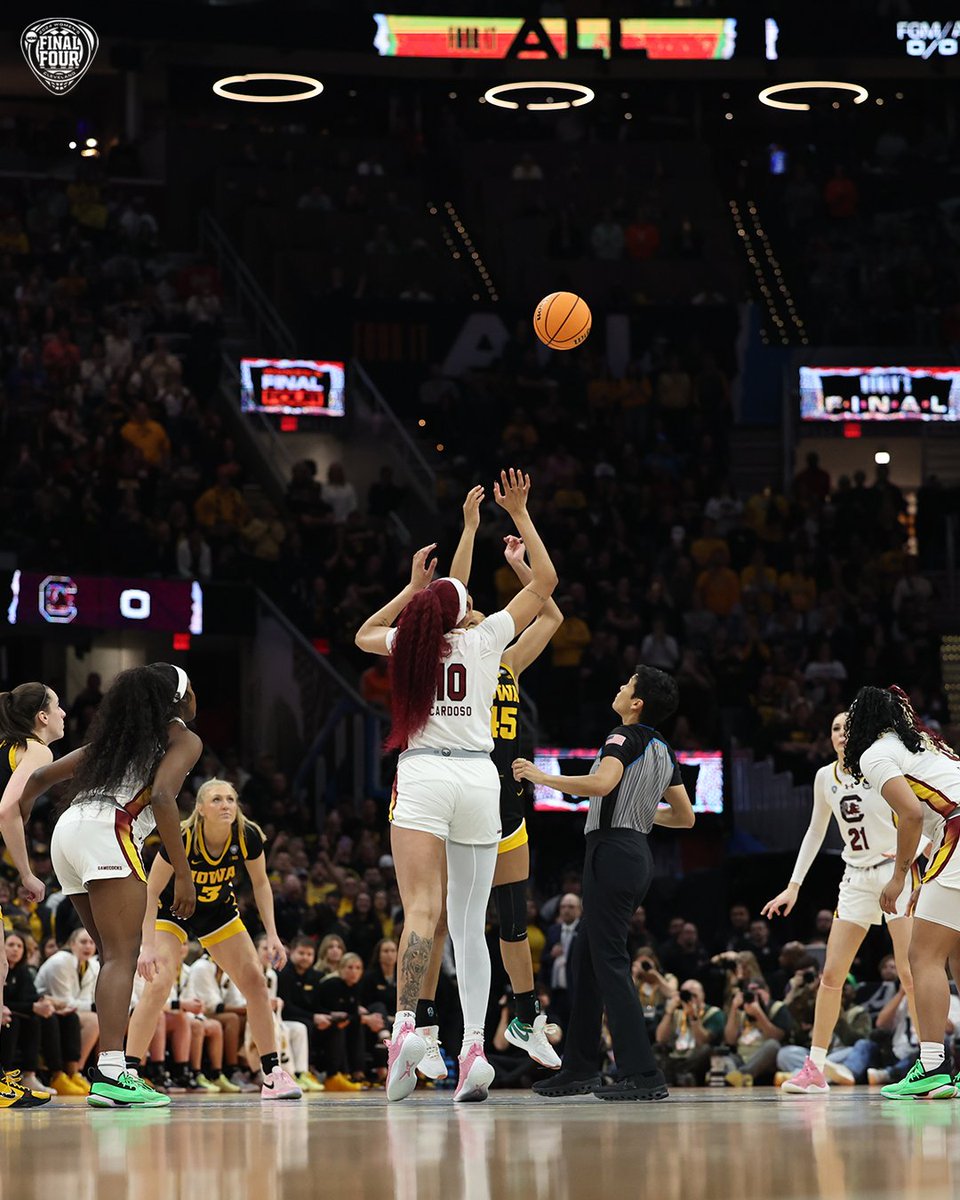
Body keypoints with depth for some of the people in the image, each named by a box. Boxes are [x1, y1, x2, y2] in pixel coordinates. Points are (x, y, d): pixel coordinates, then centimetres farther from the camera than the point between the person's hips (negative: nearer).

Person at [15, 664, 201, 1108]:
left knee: (113, 955, 16)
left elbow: (40, 776, 28)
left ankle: (112, 1068, 13)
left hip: (67, 829, 8)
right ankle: (109, 1074, -26)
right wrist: (183, 873, -13)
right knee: (121, 956, -13)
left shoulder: (114, 735, 29)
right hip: (108, 833, -8)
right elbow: (161, 796, -11)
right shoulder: (183, 739, 8)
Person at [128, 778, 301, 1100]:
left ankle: (273, 1074, 5)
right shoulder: (180, 839, -33)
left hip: (218, 910, 4)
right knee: (158, 984, -23)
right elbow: (151, 892, -24)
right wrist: (148, 946, -33)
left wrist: (272, 934, -12)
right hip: (171, 910, -4)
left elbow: (261, 884, -4)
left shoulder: (248, 837, -22)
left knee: (255, 981, -5)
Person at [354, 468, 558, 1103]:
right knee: (470, 924, 5)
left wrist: (413, 588, 34)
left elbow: (364, 634, 33)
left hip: (422, 776, -1)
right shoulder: (484, 639, 7)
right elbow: (546, 581, 16)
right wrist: (520, 513, 20)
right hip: (480, 777, 1)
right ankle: (474, 1048, -5)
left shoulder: (410, 641, 9)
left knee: (422, 910, -14)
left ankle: (406, 1025, -34)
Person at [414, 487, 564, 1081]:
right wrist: (470, 528, -11)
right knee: (437, 919, -6)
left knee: (515, 919, 13)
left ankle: (527, 1019, 25)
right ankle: (425, 1031, -5)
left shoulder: (508, 667, 14)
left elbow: (551, 615, 19)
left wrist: (520, 565, 15)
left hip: (505, 803, 6)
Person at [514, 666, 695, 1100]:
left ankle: (642, 1074, -15)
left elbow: (601, 783, -29)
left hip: (612, 850, -9)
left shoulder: (625, 738, -10)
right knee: (588, 955, 15)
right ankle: (578, 1070, 17)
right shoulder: (662, 750, 15)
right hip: (638, 851, 9)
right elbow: (685, 816, 20)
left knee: (610, 962, -9)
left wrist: (542, 777, -20)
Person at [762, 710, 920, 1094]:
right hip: (856, 878, 5)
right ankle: (815, 1068, 7)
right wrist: (793, 886, 16)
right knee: (832, 974, 1)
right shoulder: (825, 777, 7)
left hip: (896, 871, -5)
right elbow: (815, 832, 17)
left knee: (910, 972, -13)